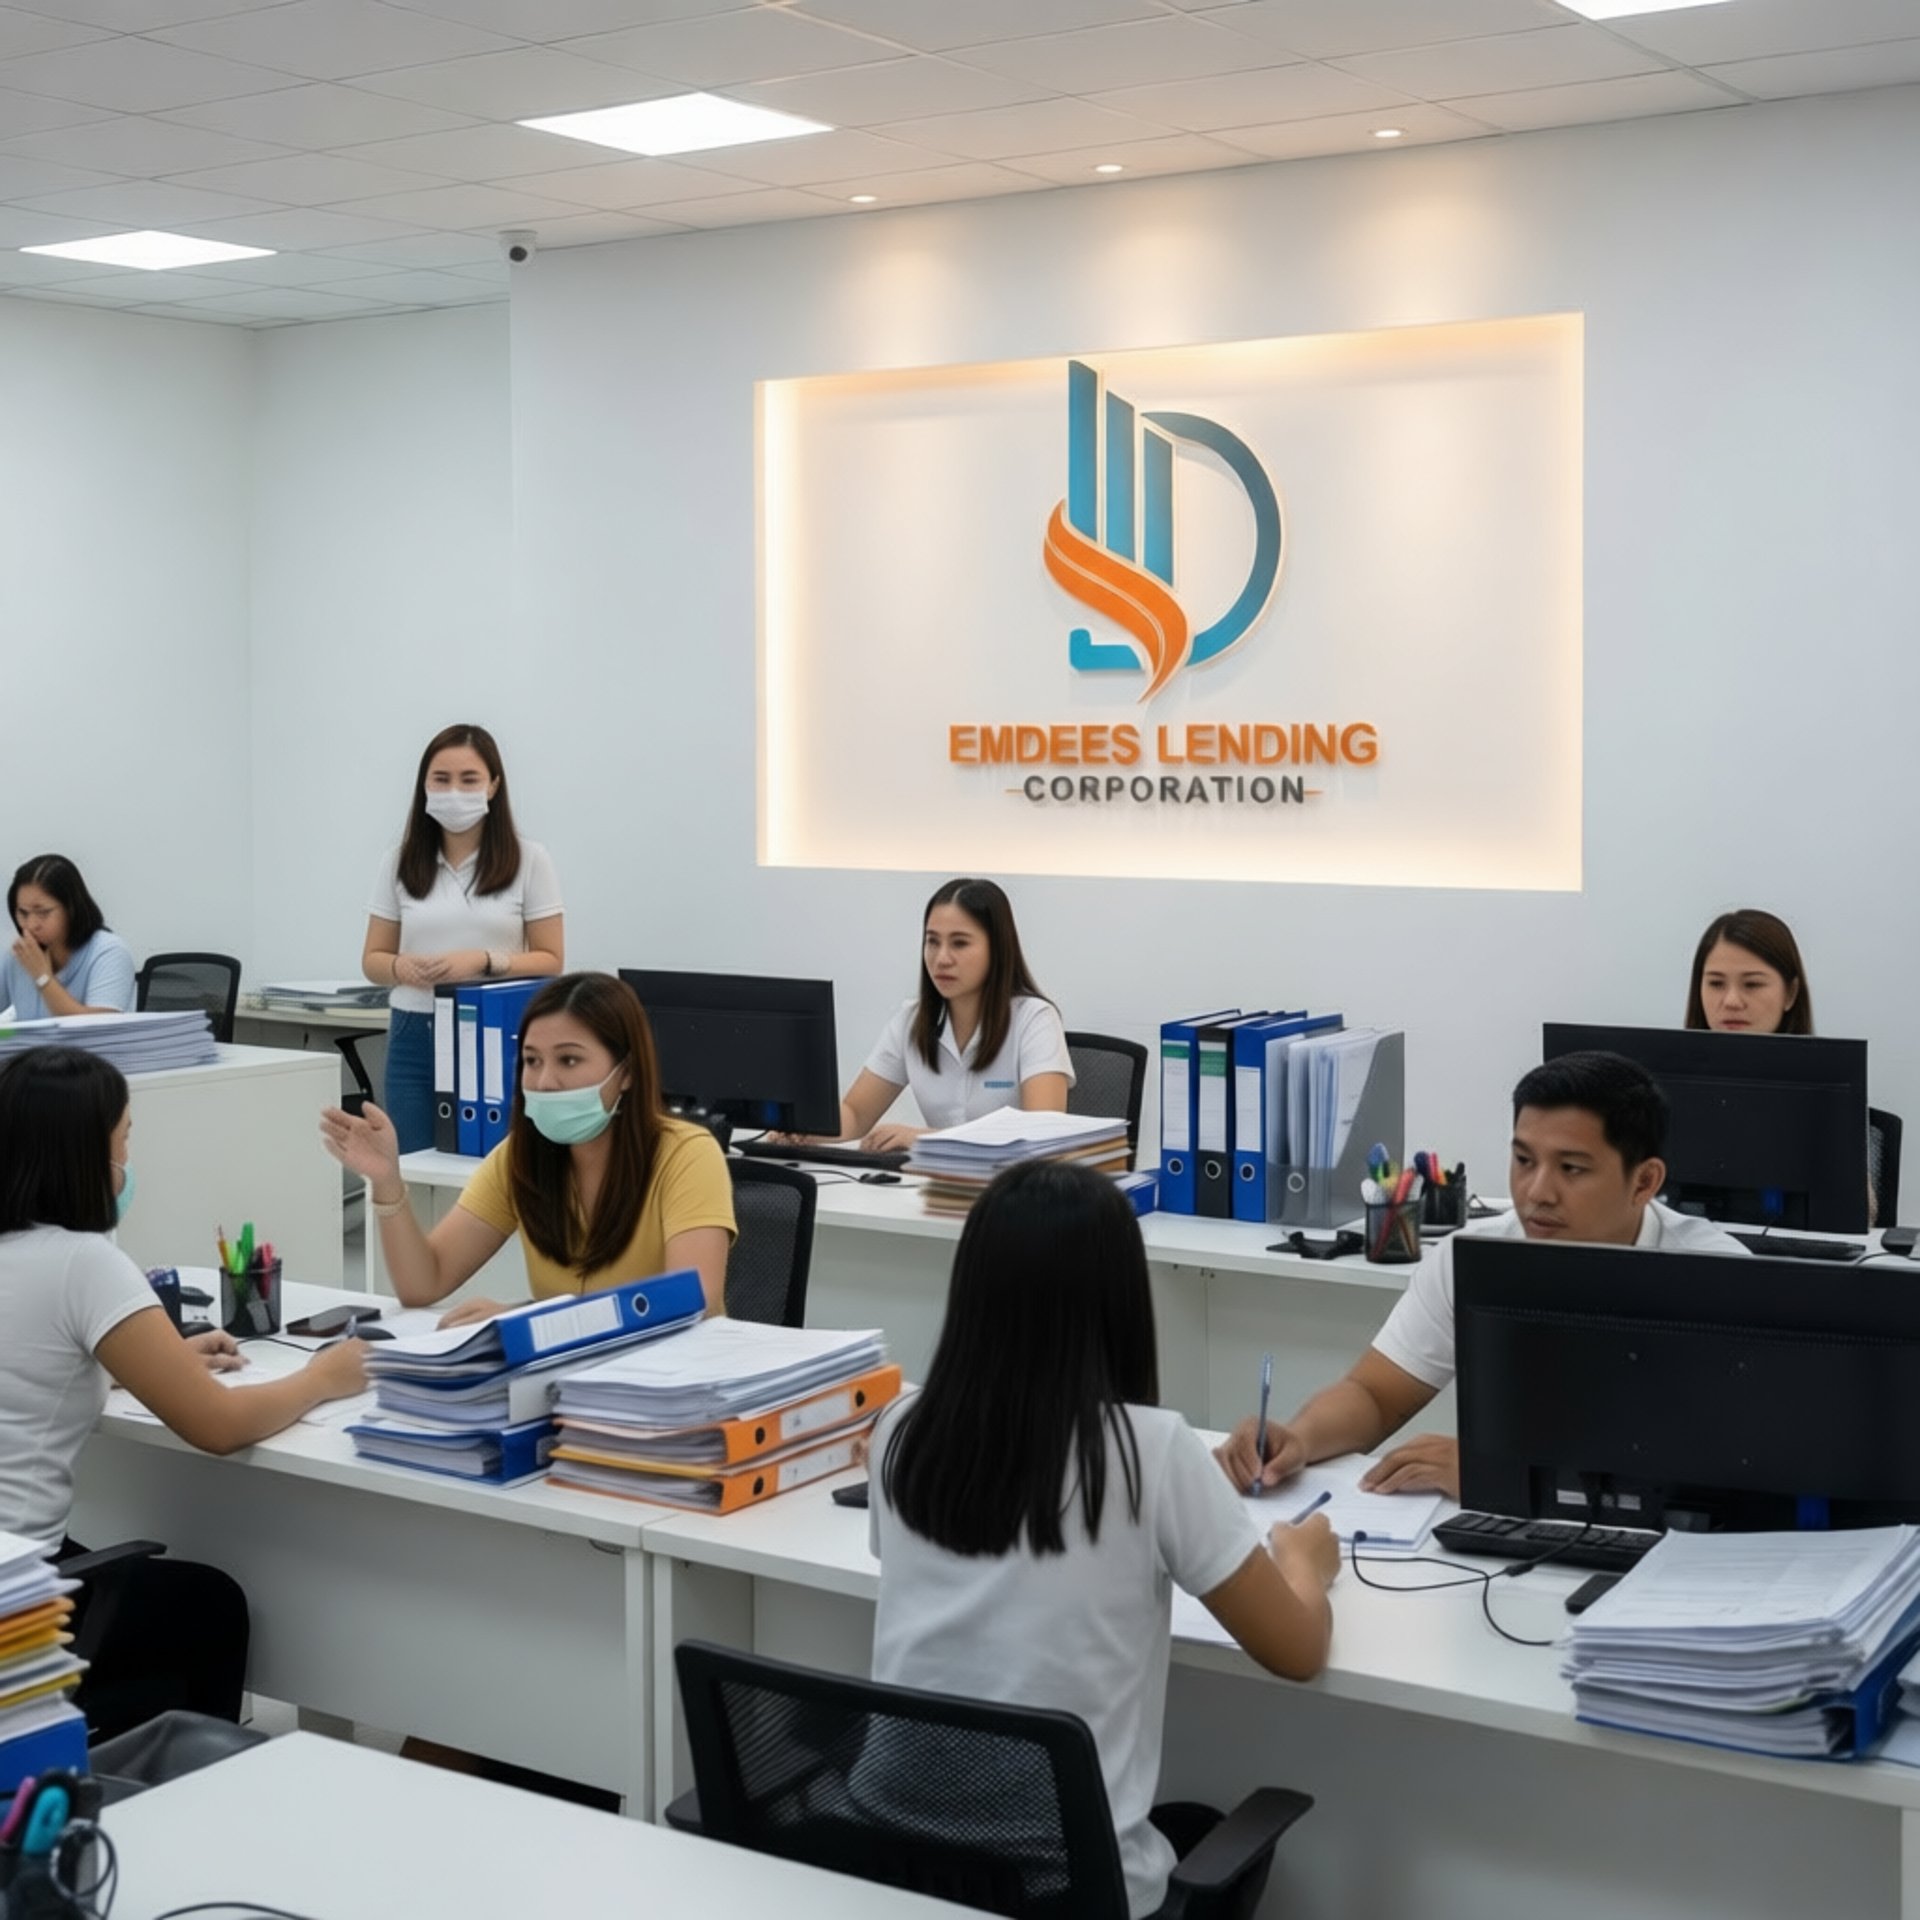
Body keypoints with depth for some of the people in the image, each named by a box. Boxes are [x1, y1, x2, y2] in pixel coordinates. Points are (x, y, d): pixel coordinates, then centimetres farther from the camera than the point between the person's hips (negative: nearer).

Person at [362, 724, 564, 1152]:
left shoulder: (528, 860, 1)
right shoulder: (400, 863, 8)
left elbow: (550, 960, 0)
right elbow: (373, 960, 11)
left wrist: (484, 962, -17)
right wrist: (401, 967, -12)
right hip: (414, 1038, 2)